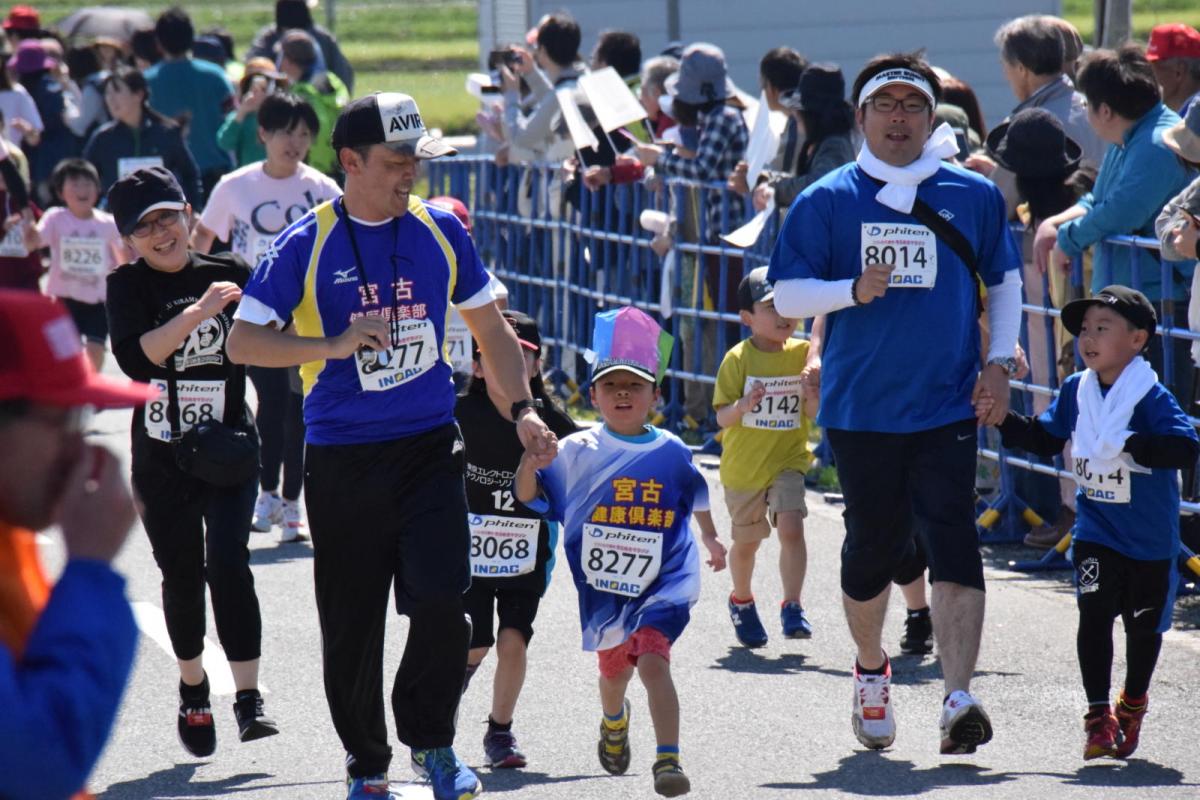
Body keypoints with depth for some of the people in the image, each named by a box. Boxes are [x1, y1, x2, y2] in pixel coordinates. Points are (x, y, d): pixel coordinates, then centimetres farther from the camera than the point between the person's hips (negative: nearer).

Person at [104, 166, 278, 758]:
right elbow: (136, 358, -22)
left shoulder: (229, 273, 0)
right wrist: (196, 313, -27)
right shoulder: (128, 286, -5)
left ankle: (248, 698, -11)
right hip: (161, 458, 0)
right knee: (182, 576, 9)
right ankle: (192, 690, 32)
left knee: (228, 564, -15)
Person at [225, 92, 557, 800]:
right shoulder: (307, 244, -5)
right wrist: (336, 345, -19)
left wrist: (522, 409, 5)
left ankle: (431, 740, 8)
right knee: (351, 623, 4)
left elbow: (491, 328, 16)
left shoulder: (441, 230, 5)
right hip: (342, 457, -2)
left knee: (441, 601, -13)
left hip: (430, 447, 2)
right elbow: (243, 342, -8)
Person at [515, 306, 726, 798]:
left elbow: (695, 496, 21)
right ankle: (614, 722, 53)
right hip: (603, 586, 1)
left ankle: (668, 759, -25)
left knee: (652, 660, -23)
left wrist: (710, 540, 34)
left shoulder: (672, 453, 0)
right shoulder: (577, 452, -5)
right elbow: (529, 496, -7)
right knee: (614, 669, 19)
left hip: (663, 582, -1)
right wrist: (530, 466, -28)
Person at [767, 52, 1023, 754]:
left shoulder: (975, 196, 6)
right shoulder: (827, 201, 2)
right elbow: (787, 296, 2)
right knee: (875, 544, 10)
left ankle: (959, 699, -21)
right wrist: (854, 290, -16)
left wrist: (1000, 362, 6)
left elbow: (1006, 282, 18)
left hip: (949, 404, 0)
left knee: (953, 541, -14)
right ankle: (872, 669, 36)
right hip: (860, 406, 0)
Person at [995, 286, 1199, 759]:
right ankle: (1098, 716, -6)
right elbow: (1044, 439, 12)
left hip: (1150, 538, -3)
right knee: (1094, 614, -12)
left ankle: (1133, 704, 36)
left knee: (1144, 626, 13)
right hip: (1096, 532, 3)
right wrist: (1003, 418, -2)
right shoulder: (1076, 392, -1)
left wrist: (1128, 444, -36)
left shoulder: (1151, 397, -19)